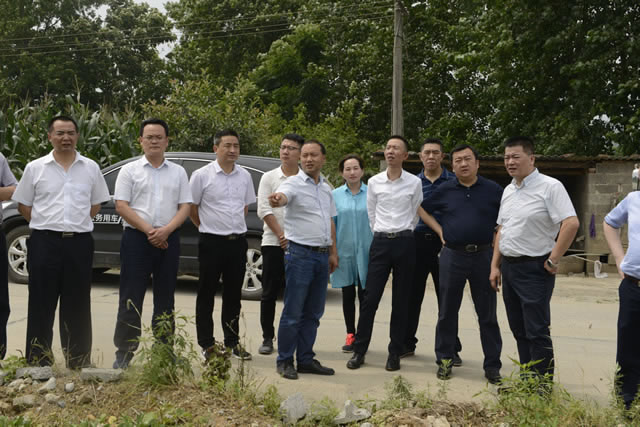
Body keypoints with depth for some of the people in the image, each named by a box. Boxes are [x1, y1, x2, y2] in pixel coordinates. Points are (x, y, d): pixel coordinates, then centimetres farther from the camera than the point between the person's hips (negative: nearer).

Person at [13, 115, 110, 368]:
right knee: (41, 305, 4)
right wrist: (48, 224, 1)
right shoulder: (35, 168, 4)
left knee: (77, 306, 8)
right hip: (44, 243, -1)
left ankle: (79, 362, 17)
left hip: (79, 243, 1)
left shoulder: (90, 168, 7)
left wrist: (76, 223, 4)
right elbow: (23, 205, 8)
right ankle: (38, 362, 13)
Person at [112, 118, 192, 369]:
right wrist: (148, 230, -13)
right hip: (136, 238, -2)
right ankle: (124, 352, 8)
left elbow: (185, 207, 6)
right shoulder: (130, 170, 5)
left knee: (165, 298, 9)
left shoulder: (178, 172, 12)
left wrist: (165, 230, -11)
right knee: (131, 299, 0)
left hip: (168, 240, 3)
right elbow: (121, 206, -3)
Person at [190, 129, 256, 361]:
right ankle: (207, 344, 13)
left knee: (233, 294, 12)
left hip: (237, 241, 4)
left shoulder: (244, 176, 7)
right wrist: (207, 227, 5)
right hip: (212, 241, -4)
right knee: (206, 294, 4)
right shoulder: (202, 175, -6)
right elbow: (191, 207, 1)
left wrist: (235, 226, 13)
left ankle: (232, 341, 23)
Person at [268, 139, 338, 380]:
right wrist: (276, 200, -54)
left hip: (322, 256, 7)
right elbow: (282, 196, -30)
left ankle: (306, 360, 21)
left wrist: (333, 252, 17)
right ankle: (284, 362, 7)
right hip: (300, 253, -7)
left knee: (313, 312, 11)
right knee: (293, 312, -3)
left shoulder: (326, 187, 14)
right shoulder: (294, 183, -7)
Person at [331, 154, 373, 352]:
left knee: (365, 295, 2)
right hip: (344, 250, 1)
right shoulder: (335, 195, 5)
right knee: (348, 295, 8)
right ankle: (350, 335, 18)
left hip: (366, 252, -1)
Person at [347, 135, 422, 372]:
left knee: (400, 301, 5)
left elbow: (415, 214, 9)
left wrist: (403, 235, 10)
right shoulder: (374, 182, 5)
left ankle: (395, 353, 14)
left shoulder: (414, 182, 1)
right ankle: (359, 350, 9)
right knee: (370, 298, -1)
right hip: (380, 242, 1)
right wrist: (382, 234, 13)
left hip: (405, 242, -1)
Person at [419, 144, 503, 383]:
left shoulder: (493, 190, 2)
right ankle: (445, 360, 20)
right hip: (453, 256, 1)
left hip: (483, 256, -1)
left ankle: (492, 366, 14)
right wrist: (439, 230, 5)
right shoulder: (445, 191, 4)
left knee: (487, 314, 5)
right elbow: (422, 209, 14)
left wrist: (498, 240, -1)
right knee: (447, 312, 8)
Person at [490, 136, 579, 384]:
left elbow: (571, 223, -19)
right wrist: (495, 265, 13)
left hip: (534, 269, -8)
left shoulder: (549, 187, -11)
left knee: (537, 331, -4)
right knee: (519, 330, 15)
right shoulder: (508, 191, 13)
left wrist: (553, 260, -17)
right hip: (509, 268, 8)